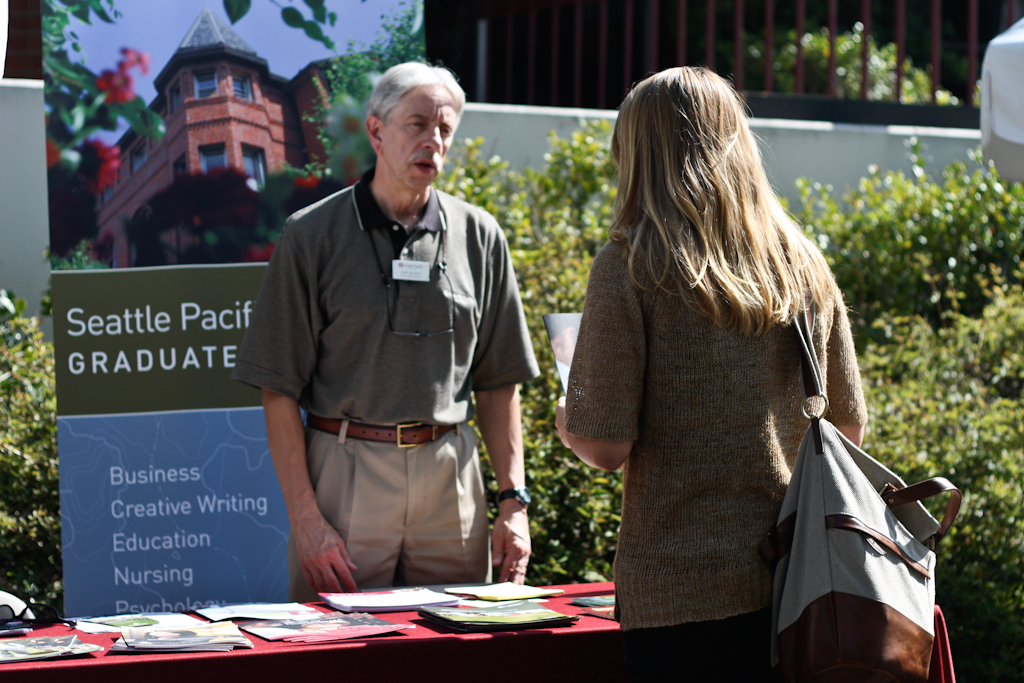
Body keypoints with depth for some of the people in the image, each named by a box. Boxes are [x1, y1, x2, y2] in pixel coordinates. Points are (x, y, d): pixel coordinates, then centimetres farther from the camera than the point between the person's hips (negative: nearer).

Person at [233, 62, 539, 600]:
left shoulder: (479, 236, 8)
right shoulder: (312, 236, -2)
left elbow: (498, 383, 12)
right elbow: (279, 389, -4)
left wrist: (513, 501, 4)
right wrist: (305, 516, -11)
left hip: (450, 471, 3)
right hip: (345, 469, -3)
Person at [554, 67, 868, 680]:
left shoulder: (632, 267, -8)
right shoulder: (805, 267, 6)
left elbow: (607, 446, -12)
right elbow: (850, 427, 13)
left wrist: (567, 422, 10)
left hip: (682, 590, -5)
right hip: (795, 583, 5)